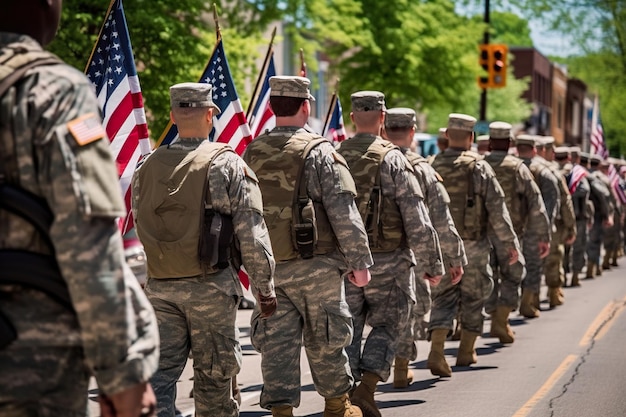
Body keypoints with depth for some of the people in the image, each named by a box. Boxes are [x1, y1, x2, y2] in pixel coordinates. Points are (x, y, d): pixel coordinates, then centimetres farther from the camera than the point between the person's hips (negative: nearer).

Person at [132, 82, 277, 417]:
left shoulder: (147, 167, 5)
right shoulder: (227, 164, -8)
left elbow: (139, 230, 12)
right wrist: (264, 287, 1)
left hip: (160, 286, 3)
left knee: (160, 370, 4)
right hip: (210, 287, -3)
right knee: (213, 374, 8)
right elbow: (251, 233, -8)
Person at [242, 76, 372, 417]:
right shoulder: (318, 152, -10)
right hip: (315, 265, -4)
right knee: (324, 339, 10)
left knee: (276, 341, 6)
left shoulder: (251, 154, 5)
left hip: (268, 267, 4)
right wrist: (359, 261, -7)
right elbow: (344, 213, -13)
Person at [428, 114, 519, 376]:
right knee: (474, 296, 13)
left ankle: (436, 351, -13)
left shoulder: (433, 167, 1)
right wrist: (510, 242, -5)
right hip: (472, 244, -2)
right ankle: (466, 352, 22)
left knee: (443, 298, 6)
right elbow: (496, 208, -10)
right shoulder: (479, 167, -8)